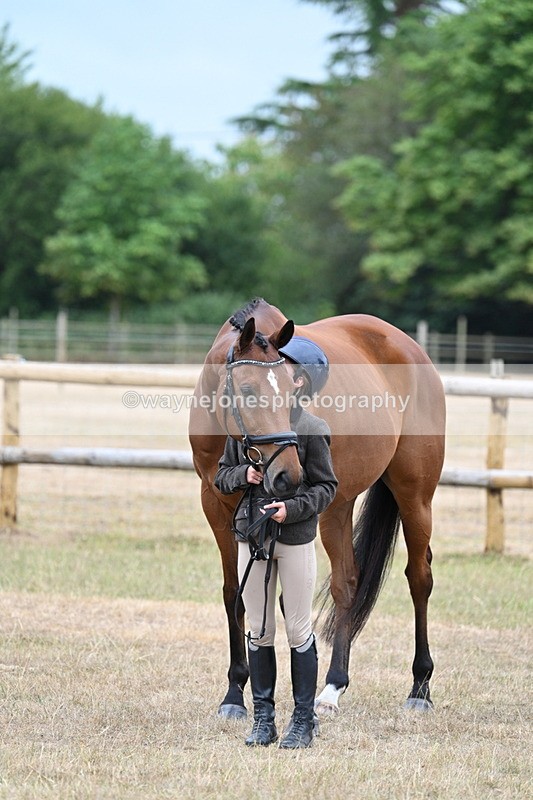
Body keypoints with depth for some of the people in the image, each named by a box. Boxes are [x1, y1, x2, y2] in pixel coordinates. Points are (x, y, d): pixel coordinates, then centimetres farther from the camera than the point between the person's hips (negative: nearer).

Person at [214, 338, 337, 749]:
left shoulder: (312, 429, -8)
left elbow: (326, 487, -6)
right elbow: (221, 475, 11)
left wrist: (293, 508, -21)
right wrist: (244, 474, -11)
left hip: (295, 537, -4)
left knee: (298, 630, 3)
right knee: (259, 631, 9)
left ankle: (303, 721, 11)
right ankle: (263, 719, 17)